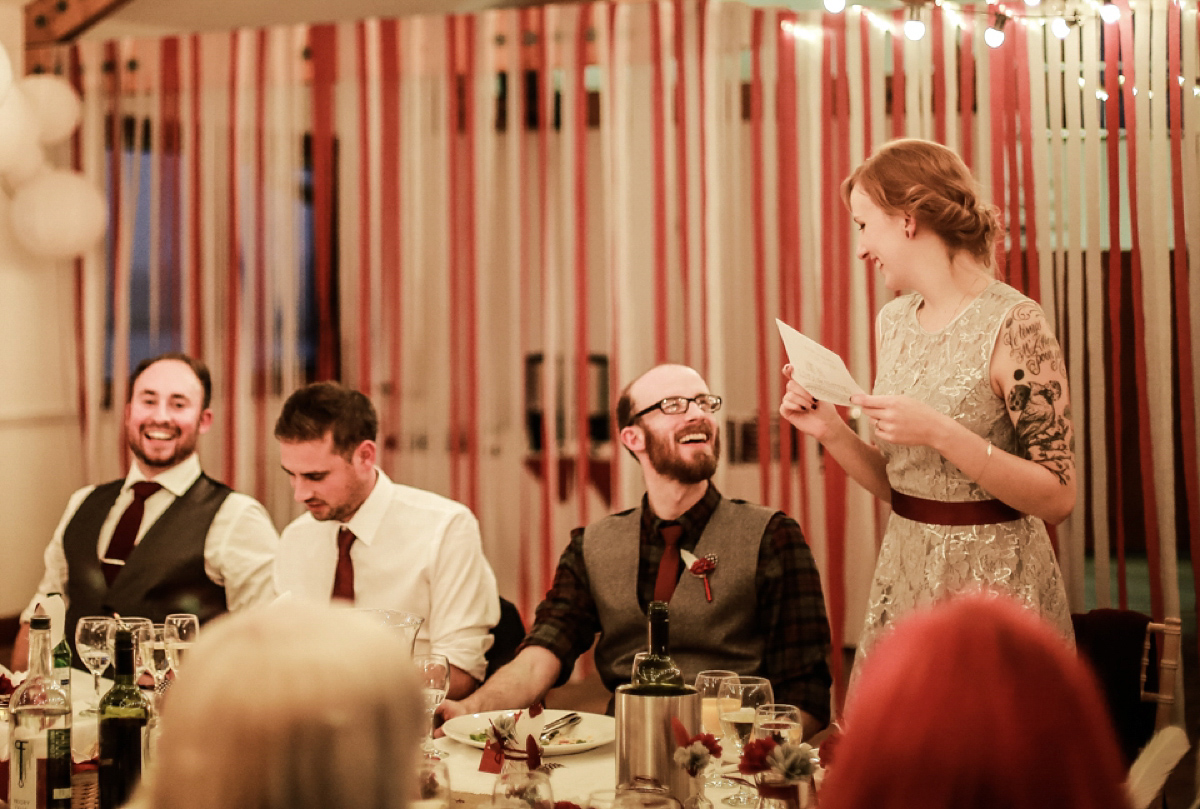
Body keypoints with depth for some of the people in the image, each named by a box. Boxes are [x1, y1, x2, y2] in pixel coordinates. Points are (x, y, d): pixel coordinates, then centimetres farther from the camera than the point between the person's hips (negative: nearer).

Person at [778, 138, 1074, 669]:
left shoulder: (1012, 325, -16)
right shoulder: (894, 320, 6)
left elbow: (1057, 497, -18)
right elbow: (895, 485, 11)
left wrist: (940, 432, -26)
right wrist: (831, 431, -6)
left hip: (993, 584, -7)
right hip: (904, 578, 7)